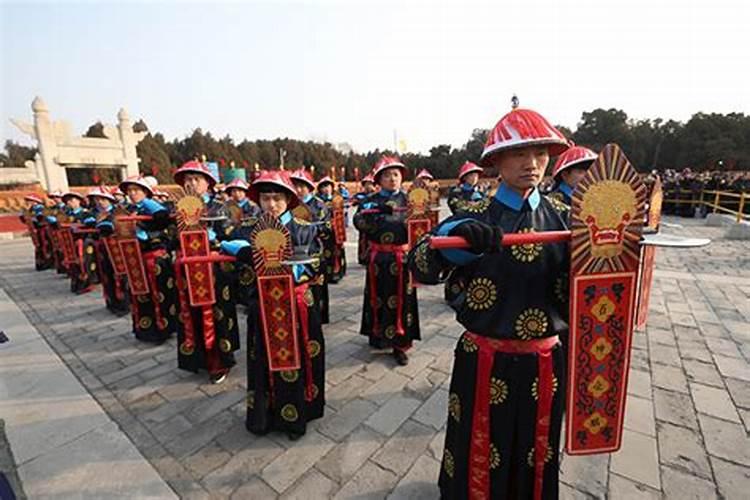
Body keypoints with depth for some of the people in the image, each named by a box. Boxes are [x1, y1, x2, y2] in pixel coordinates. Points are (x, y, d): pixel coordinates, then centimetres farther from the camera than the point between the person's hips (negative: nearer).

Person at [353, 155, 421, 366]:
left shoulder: (408, 198, 7)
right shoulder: (371, 200, 6)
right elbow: (359, 221, -10)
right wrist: (378, 211, -21)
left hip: (402, 259, 0)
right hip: (379, 259, 1)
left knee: (401, 300, 3)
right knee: (378, 298, 10)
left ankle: (400, 344, 15)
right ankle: (378, 336, 30)